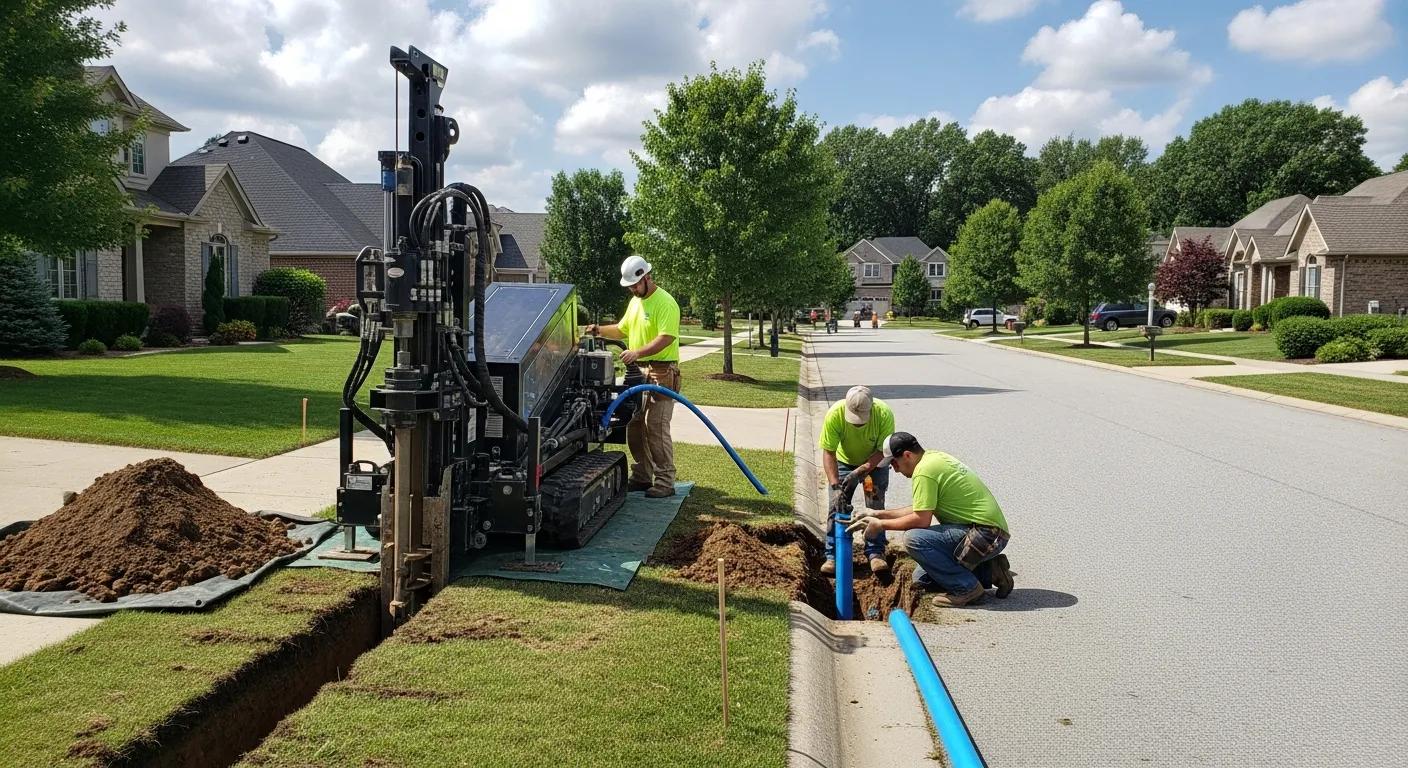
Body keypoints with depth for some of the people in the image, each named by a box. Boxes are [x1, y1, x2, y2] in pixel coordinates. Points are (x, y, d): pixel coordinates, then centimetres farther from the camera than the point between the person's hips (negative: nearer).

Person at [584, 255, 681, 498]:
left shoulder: (665, 303, -14)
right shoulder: (635, 302, 16)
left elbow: (666, 338, -24)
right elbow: (622, 330, 26)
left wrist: (637, 352, -31)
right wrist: (600, 330, 9)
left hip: (661, 372, -9)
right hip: (638, 371, 9)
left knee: (656, 428, -11)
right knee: (634, 426, 11)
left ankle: (665, 482, -5)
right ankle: (642, 477, 22)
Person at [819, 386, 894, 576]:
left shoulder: (884, 414, -35)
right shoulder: (835, 414, -35)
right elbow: (828, 452, -28)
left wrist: (861, 471, -34)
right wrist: (835, 485, -35)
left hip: (875, 462, 0)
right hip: (844, 461, 0)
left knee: (876, 506, -6)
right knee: (837, 505, -7)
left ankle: (876, 553, 4)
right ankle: (833, 556, -2)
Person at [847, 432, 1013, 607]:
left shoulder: (924, 470, -17)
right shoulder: (935, 456, 14)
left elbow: (922, 519, -20)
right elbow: (922, 509, 20)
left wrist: (881, 525, -7)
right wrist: (878, 514, 18)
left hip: (986, 534, -10)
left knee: (914, 539, -23)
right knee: (921, 578, 13)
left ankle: (967, 589, -12)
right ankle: (988, 572, 14)